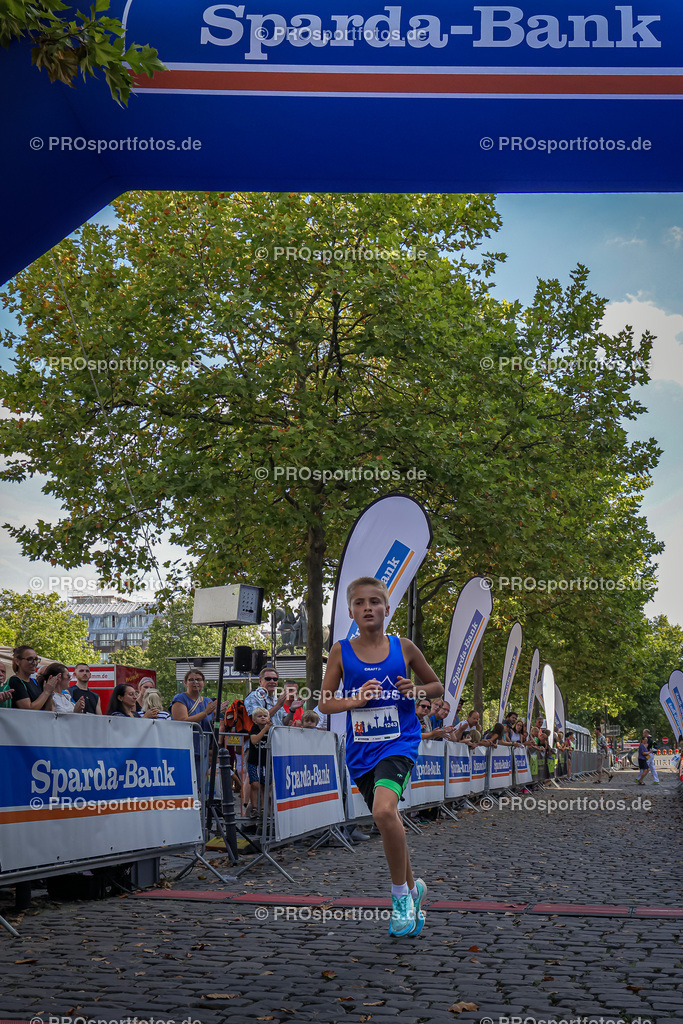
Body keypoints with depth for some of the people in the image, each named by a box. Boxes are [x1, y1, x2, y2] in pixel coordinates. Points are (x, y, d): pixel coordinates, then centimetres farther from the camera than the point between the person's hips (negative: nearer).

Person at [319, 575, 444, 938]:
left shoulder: (403, 647, -1)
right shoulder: (341, 651, 0)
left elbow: (436, 685, 12)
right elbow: (324, 703, 3)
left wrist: (416, 690, -9)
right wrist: (356, 699, -14)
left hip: (399, 742, -3)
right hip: (360, 750, 3)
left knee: (384, 811, -26)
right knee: (387, 822, 12)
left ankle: (401, 894, -6)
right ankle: (412, 886, 38)